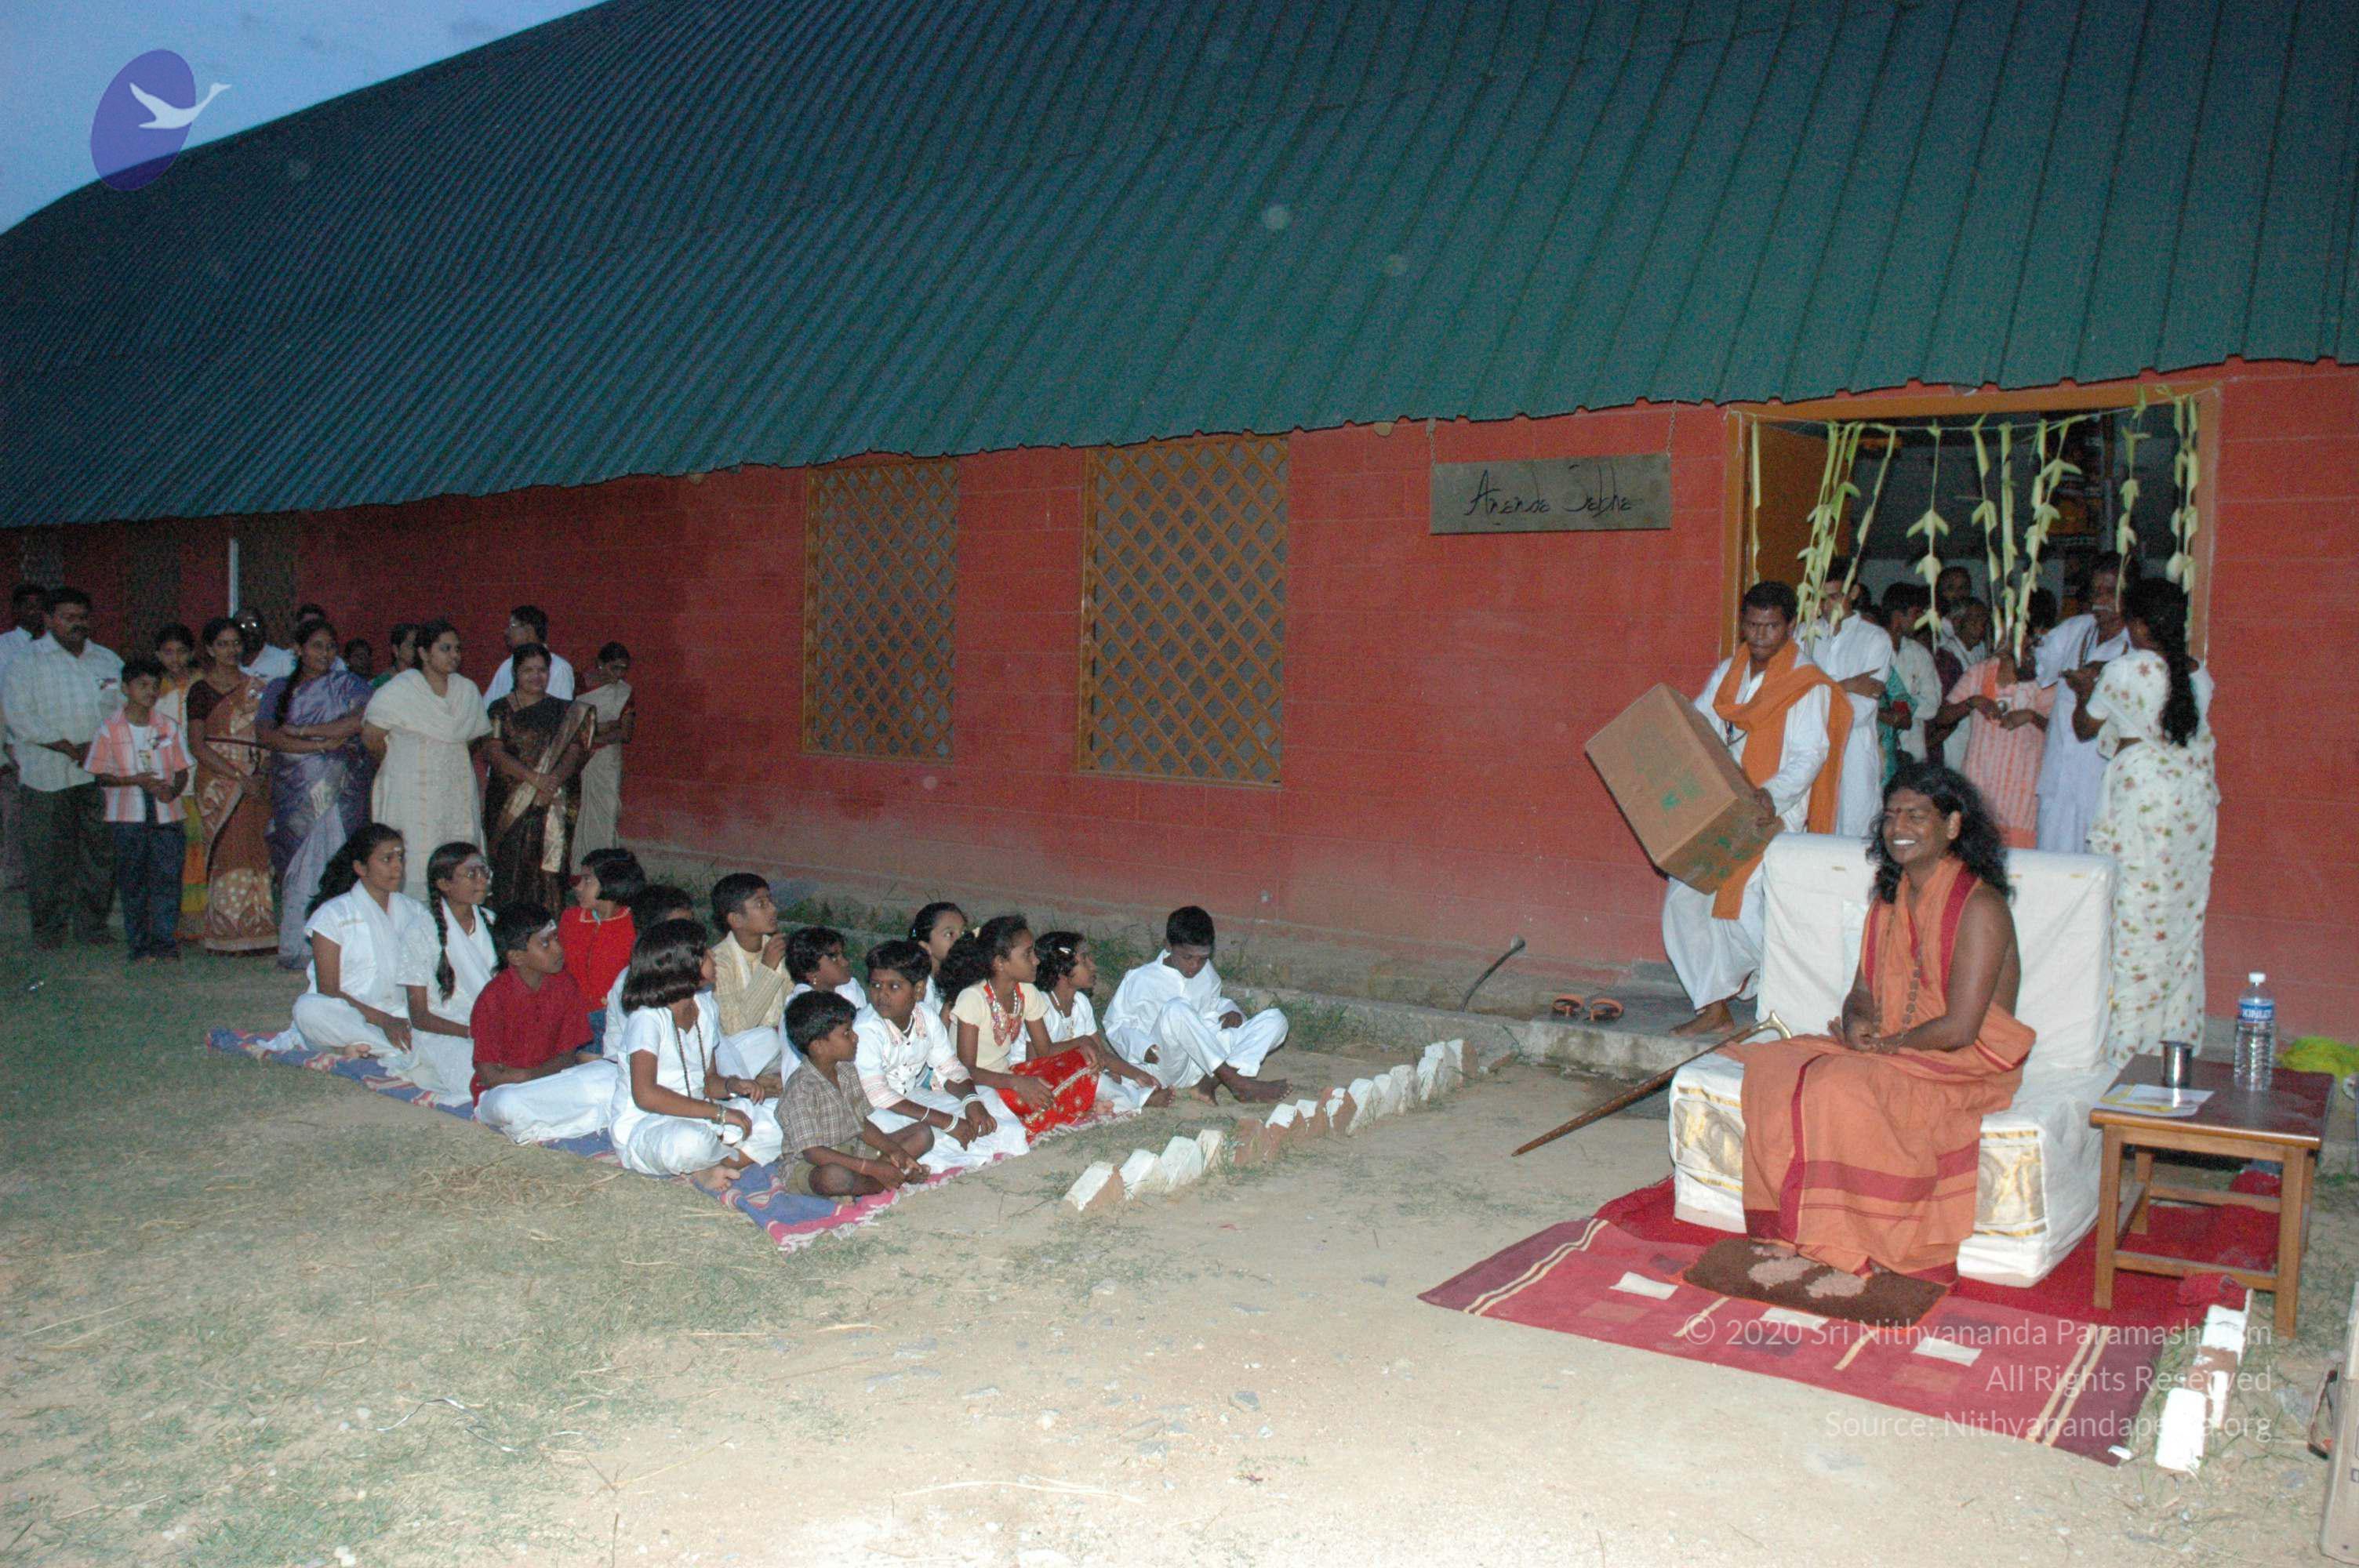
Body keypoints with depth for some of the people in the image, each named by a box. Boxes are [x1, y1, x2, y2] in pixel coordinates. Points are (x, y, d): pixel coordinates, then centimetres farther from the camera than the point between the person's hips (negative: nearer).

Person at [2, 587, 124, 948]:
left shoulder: (108, 660, 14)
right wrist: (68, 748, -14)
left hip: (99, 774, 3)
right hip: (46, 775, -3)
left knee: (100, 850, 3)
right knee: (48, 854, -1)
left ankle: (92, 922, 13)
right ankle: (48, 926, 9)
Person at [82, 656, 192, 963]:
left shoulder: (168, 727, 8)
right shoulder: (109, 730, 1)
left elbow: (182, 770, 9)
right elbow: (100, 775, 0)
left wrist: (173, 789, -11)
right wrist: (136, 781, -15)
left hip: (166, 814, 2)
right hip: (127, 816, -1)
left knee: (167, 878, -1)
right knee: (133, 883, 3)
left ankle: (165, 942, 6)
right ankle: (139, 945, 10)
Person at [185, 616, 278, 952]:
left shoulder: (255, 687, 14)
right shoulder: (201, 690, 2)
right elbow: (198, 746, -4)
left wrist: (265, 773, -3)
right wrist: (240, 777, -13)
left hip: (256, 783, 4)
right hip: (218, 782, -4)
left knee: (257, 854, -1)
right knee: (229, 852, -7)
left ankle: (258, 931, 3)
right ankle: (226, 934, -1)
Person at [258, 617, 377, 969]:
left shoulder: (347, 685, 9)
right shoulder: (278, 690, 15)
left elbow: (362, 718, -11)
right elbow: (265, 734, -1)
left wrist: (301, 731, -9)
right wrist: (321, 745, -12)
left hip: (338, 791, -2)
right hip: (293, 791, 2)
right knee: (298, 866, -3)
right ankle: (296, 948, 0)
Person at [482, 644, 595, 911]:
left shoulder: (565, 712, 11)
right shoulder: (500, 709, 7)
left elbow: (574, 752, 0)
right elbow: (493, 751, -4)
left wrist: (553, 781, -19)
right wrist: (534, 778, -17)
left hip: (552, 806, 1)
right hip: (508, 805, -1)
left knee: (548, 868, -5)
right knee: (510, 868, -6)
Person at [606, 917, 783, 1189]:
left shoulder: (706, 1008, 7)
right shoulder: (647, 1017, -18)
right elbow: (645, 1095, -29)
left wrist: (733, 1086, -11)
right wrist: (719, 1112, -29)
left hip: (694, 1117, 7)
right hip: (641, 1126, -7)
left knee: (772, 1126, -11)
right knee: (690, 1141, -40)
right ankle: (738, 1156, -9)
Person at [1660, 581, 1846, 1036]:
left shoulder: (1808, 686, -6)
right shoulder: (1726, 675, 13)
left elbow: (1809, 756, -14)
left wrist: (1770, 795, -30)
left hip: (1772, 815, -6)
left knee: (1744, 906, -17)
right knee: (1684, 900, 0)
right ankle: (1713, 1010, 9)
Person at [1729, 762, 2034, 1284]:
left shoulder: (1979, 907, -14)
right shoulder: (1890, 898, 11)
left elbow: (1959, 1028, -20)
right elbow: (1864, 991, 16)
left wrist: (1885, 1044, -11)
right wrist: (1856, 1022, -7)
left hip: (1967, 1067, -7)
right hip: (1888, 1052, 8)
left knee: (1840, 1085, -33)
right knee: (1771, 1064, -16)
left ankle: (1853, 1256, -21)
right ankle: (1789, 1232, -16)